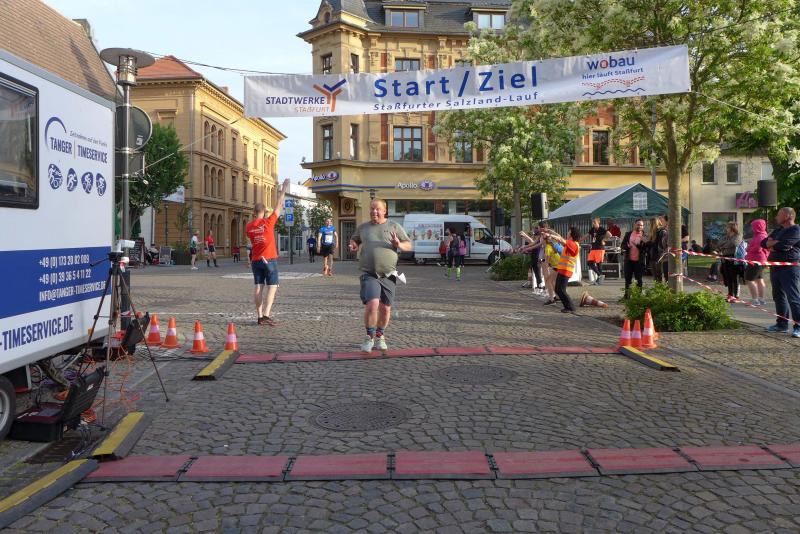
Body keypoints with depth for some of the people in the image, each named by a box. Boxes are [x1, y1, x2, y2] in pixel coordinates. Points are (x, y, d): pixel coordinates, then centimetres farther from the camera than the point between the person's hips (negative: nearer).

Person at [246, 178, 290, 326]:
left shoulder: (248, 227, 2)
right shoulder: (268, 222, -10)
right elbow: (278, 207, -4)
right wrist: (284, 189, 3)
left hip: (256, 260, 5)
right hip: (269, 259, -5)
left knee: (259, 287, 7)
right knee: (272, 287, -3)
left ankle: (259, 316, 6)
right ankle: (266, 315, -14)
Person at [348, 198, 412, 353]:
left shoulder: (394, 226, 8)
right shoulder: (363, 228, 13)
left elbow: (408, 246, 9)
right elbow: (354, 240, 28)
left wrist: (398, 244, -13)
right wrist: (353, 246, 4)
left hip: (388, 274, 1)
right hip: (369, 274, -1)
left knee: (385, 308, 5)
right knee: (372, 303, -20)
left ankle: (380, 336, 29)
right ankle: (369, 337, -1)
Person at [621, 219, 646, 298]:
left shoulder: (644, 236, -2)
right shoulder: (628, 234, 7)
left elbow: (646, 248, -8)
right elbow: (622, 245, 6)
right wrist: (627, 246, -15)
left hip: (639, 261, -3)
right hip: (629, 260, 3)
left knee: (638, 279, 3)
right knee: (627, 278, 10)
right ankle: (627, 295, 21)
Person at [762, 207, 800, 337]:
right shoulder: (778, 230, 20)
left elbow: (783, 245, -21)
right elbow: (764, 243, 11)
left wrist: (771, 243, -2)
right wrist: (776, 243, -7)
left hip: (789, 268, -9)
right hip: (775, 267, 9)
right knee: (778, 296, 13)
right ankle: (782, 324, 22)